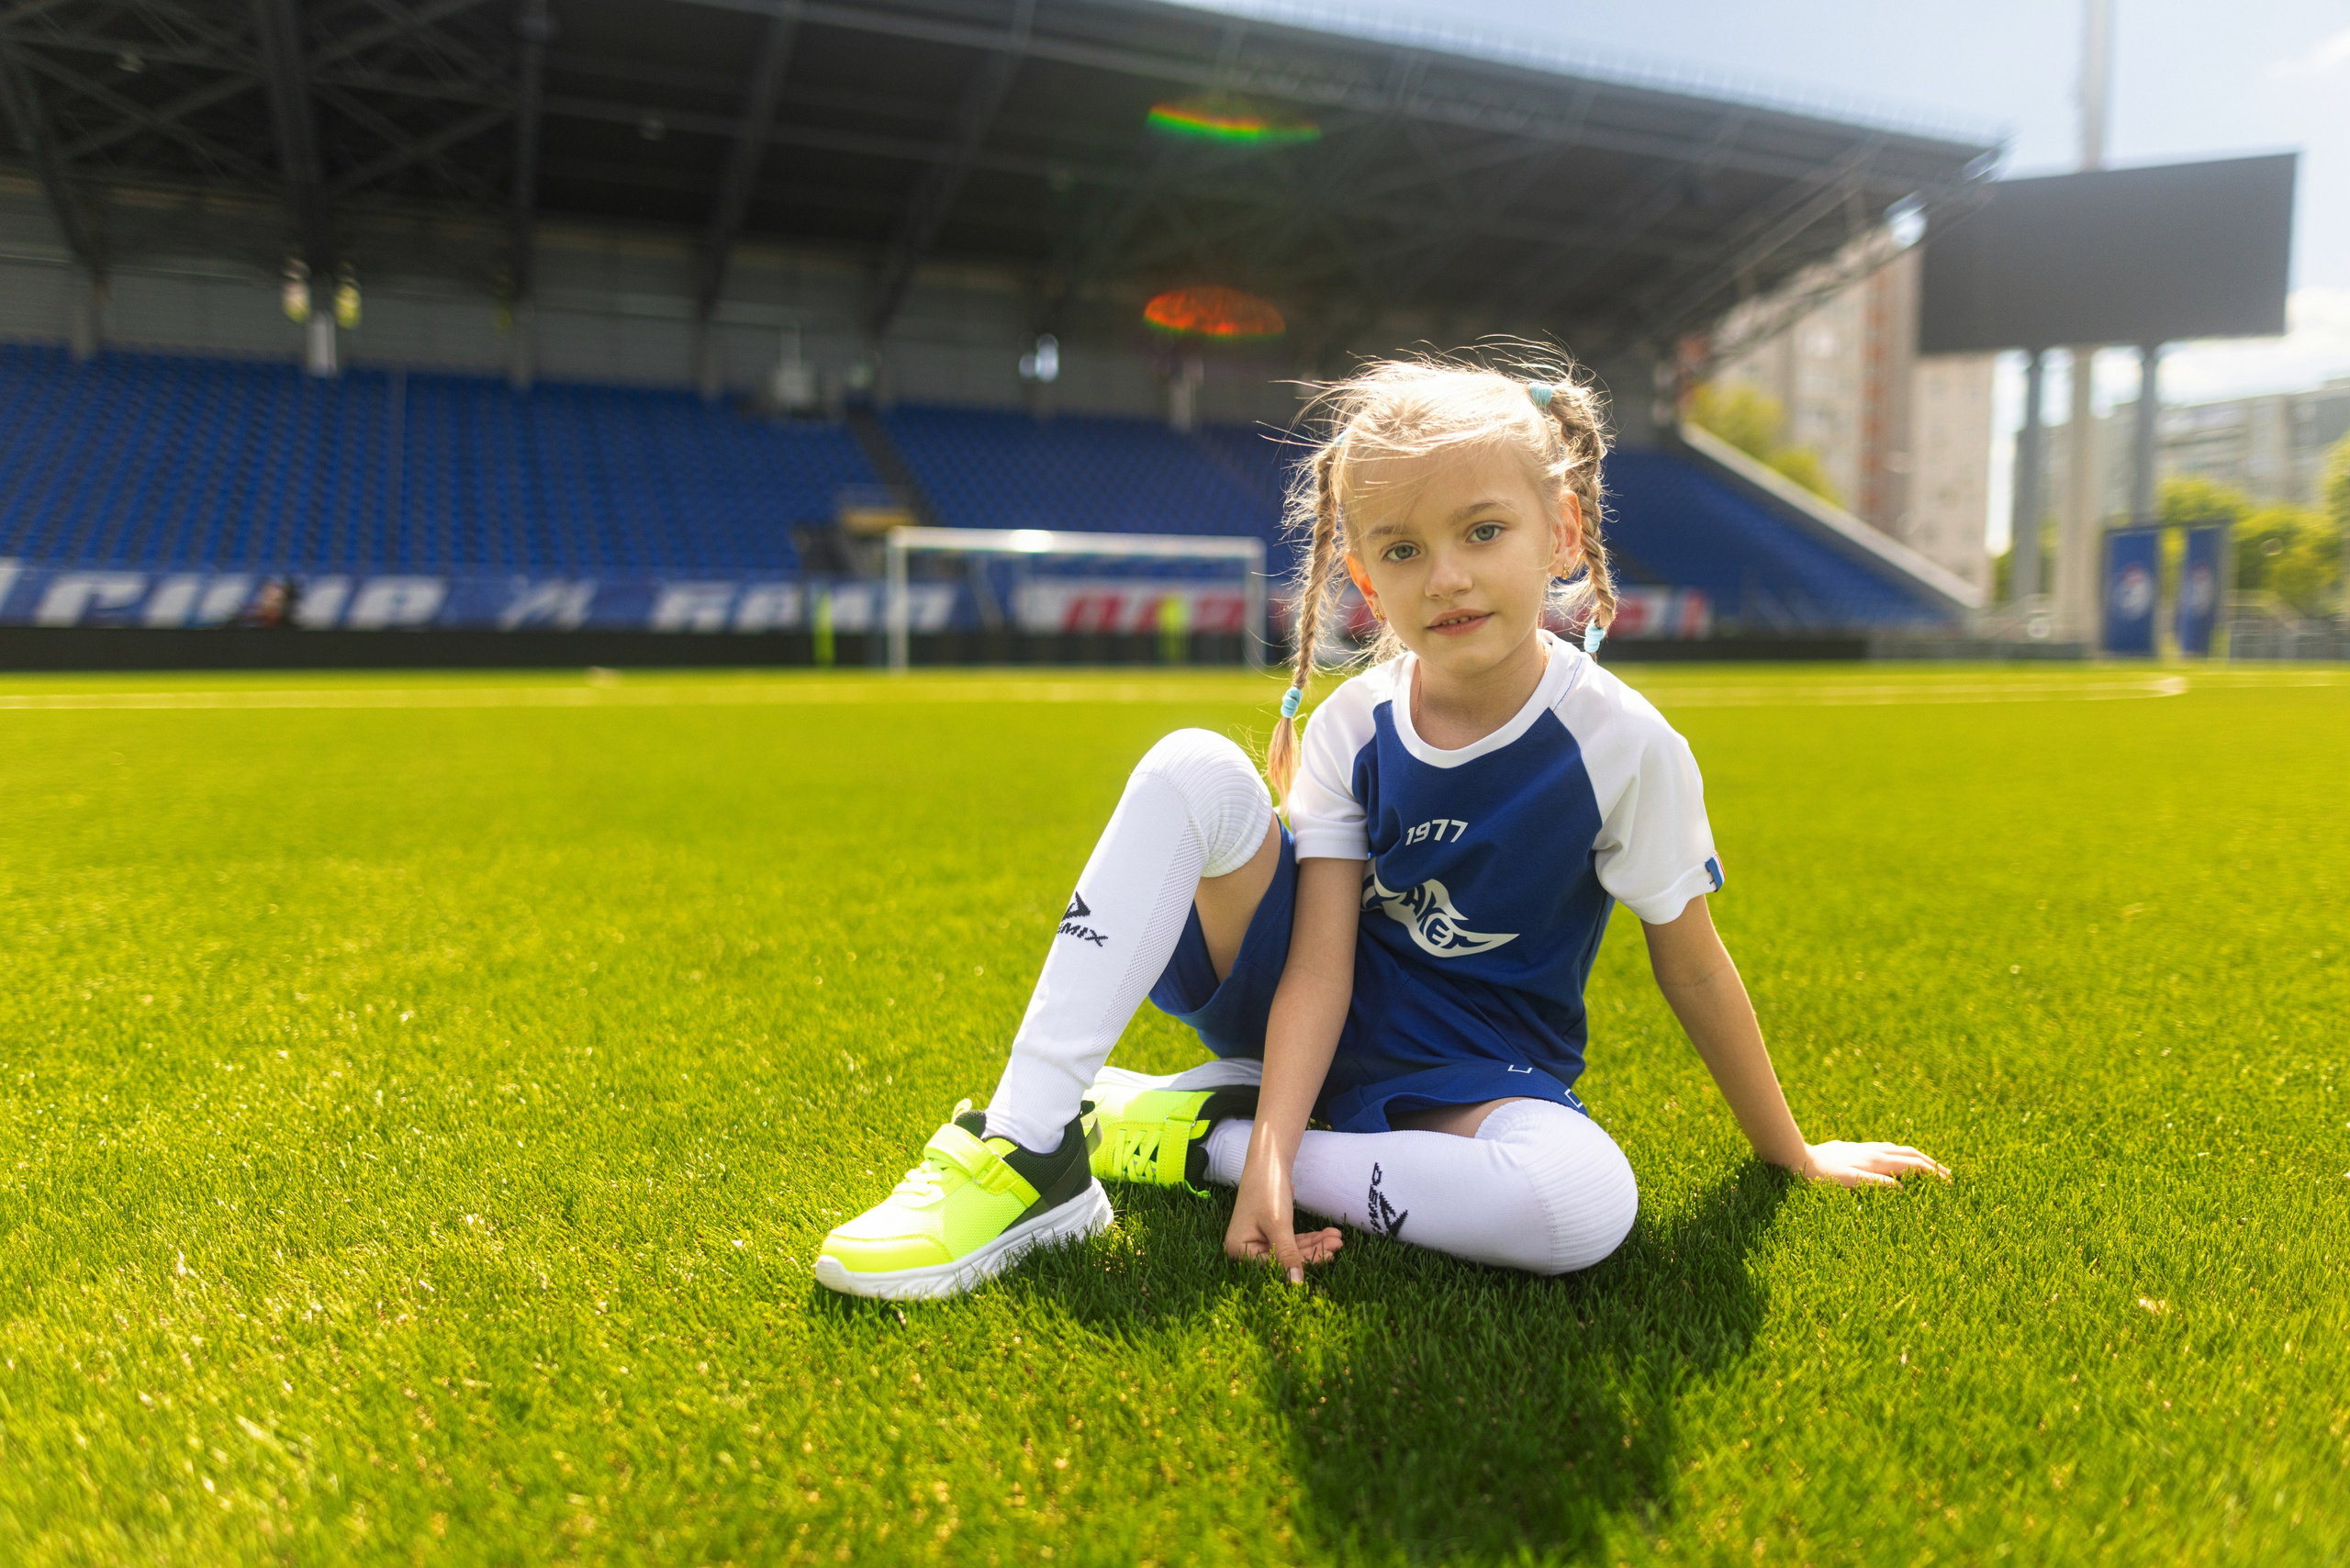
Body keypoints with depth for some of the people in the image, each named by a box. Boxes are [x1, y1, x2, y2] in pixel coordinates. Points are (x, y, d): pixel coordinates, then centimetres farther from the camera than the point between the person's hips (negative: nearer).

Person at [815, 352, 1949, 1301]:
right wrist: (1275, 1150, -29)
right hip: (1309, 1024, 1)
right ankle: (1028, 1152, -23)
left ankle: (1195, 1138, -19)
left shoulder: (1622, 743, -16)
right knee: (1193, 771, -22)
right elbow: (1320, 963, -15)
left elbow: (1691, 966, -5)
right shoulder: (1351, 729, -10)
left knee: (1588, 1203, -36)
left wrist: (1789, 1154, 5)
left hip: (1466, 1078, -1)